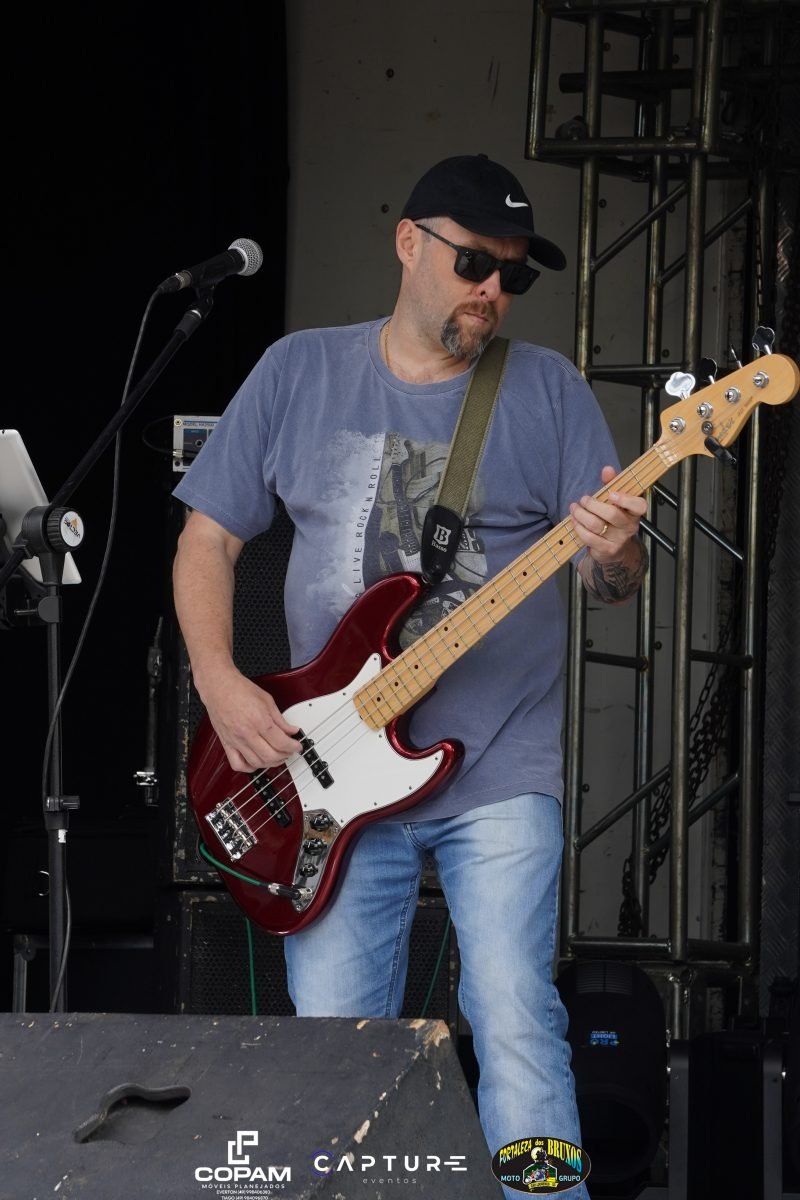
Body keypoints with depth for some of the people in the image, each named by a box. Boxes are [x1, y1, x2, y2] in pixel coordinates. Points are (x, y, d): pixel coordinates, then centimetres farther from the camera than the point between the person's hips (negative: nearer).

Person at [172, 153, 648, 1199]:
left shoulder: (547, 389, 4)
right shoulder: (298, 374, 7)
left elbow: (616, 583, 2)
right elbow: (209, 536, 10)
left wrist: (614, 553, -23)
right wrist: (220, 684, -5)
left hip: (501, 771, -1)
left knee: (516, 1026, -13)